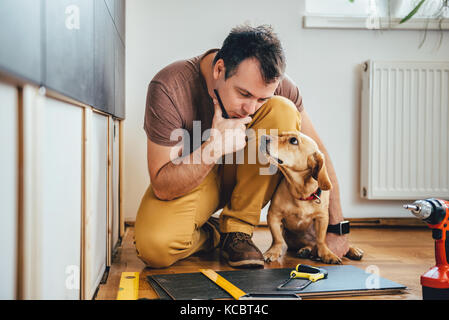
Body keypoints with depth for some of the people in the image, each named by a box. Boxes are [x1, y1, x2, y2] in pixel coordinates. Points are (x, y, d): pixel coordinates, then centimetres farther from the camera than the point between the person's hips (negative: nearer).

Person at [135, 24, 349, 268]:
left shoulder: (274, 84, -20)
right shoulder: (168, 88, -28)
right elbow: (162, 187, -26)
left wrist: (336, 227, -10)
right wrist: (213, 147, -41)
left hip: (241, 175, 3)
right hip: (188, 179, -2)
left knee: (283, 111, -25)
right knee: (154, 247, -34)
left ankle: (237, 229, -16)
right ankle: (211, 234, 3)